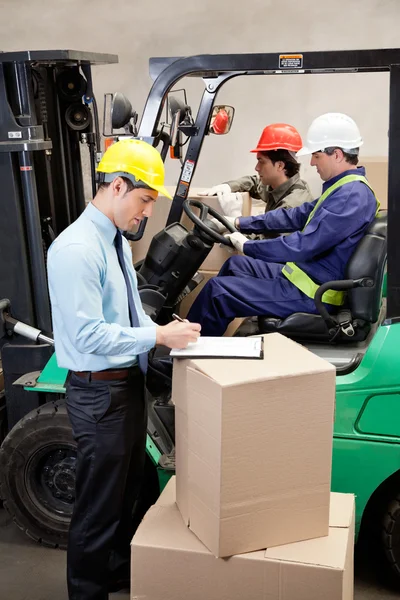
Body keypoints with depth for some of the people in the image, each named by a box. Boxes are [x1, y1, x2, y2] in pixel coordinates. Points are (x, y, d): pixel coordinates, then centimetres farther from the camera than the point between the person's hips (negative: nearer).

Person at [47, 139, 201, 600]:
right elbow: (87, 334, -26)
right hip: (100, 393, -10)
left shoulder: (117, 241, 8)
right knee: (99, 504, 6)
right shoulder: (76, 249, -22)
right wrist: (158, 336, -23)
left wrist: (167, 332, -1)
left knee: (128, 489, 25)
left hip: (129, 384, 10)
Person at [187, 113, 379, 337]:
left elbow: (304, 245, -28)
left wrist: (248, 246, -16)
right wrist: (240, 223, 15)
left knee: (218, 289, -12)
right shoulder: (344, 188, 11)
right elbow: (296, 216, 18)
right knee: (235, 264, 21)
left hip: (312, 295, -11)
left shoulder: (352, 195, -23)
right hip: (303, 273, 11)